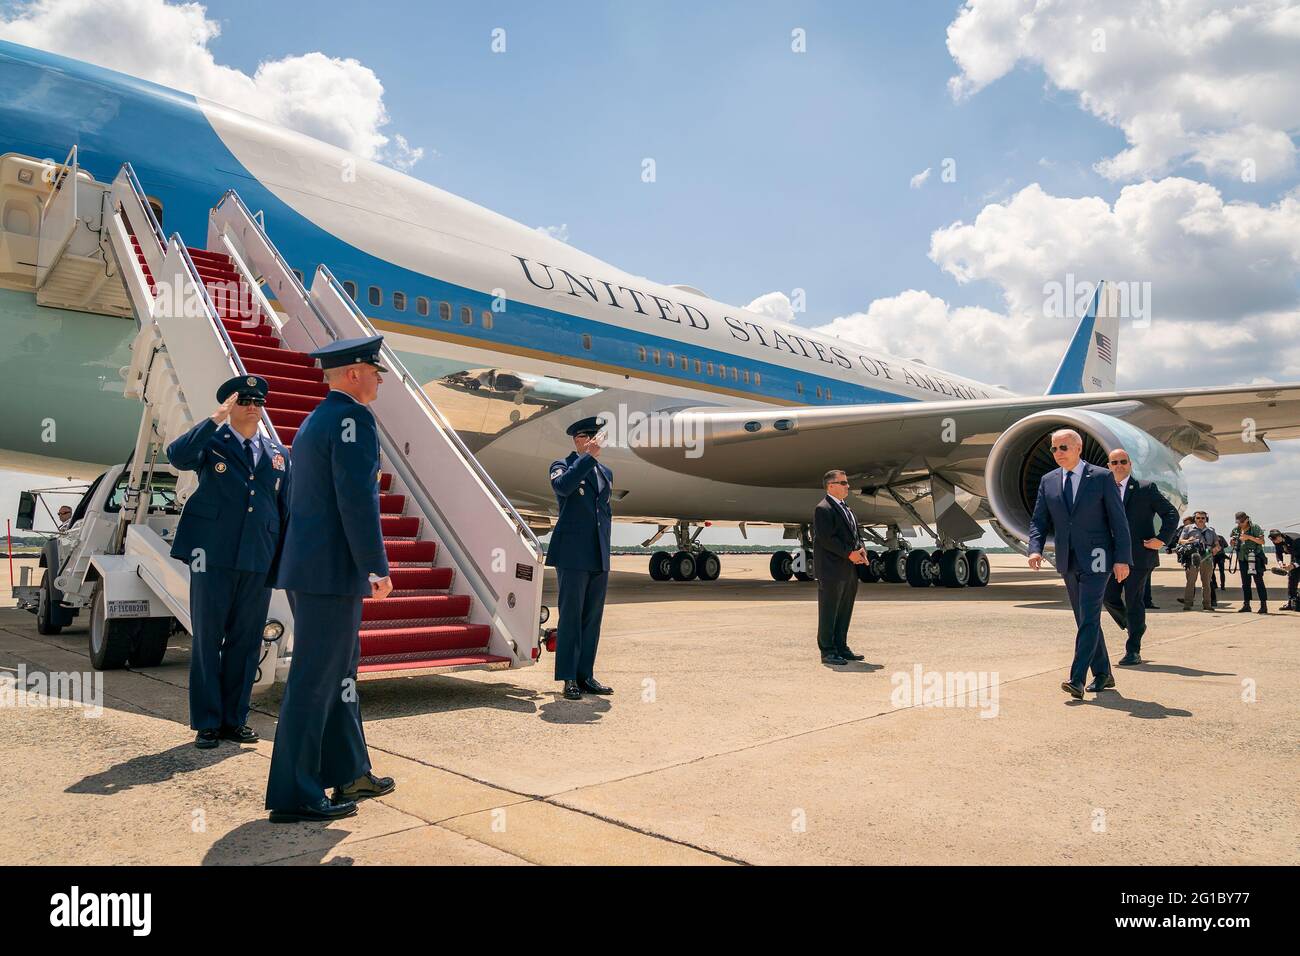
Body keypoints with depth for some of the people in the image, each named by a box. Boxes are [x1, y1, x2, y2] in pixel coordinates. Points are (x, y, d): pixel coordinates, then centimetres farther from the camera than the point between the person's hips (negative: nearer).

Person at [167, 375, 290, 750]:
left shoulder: (278, 453, 14)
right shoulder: (211, 442, 3)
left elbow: (286, 510, 15)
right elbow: (176, 455, -19)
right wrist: (215, 419, -22)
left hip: (259, 561, 4)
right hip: (213, 557, -3)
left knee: (246, 641, 8)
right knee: (207, 640, 4)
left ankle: (234, 719, 20)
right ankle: (206, 722, 14)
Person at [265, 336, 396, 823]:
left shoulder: (314, 421, 17)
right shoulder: (352, 417, -13)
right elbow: (357, 500, -21)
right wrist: (379, 568, -16)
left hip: (309, 567, 10)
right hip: (332, 571, -10)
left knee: (339, 672, 17)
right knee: (314, 681, -2)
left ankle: (349, 774, 29)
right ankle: (294, 796, 7)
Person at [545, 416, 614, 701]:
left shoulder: (606, 473, 19)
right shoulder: (562, 465, 0)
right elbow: (563, 486, -24)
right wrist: (590, 457, -23)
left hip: (599, 558, 6)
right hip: (573, 556, -6)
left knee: (592, 618, 8)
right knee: (570, 617, -4)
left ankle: (585, 675, 16)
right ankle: (568, 679, 2)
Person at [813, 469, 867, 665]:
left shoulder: (846, 509, 19)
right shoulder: (823, 509, -11)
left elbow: (855, 533, 21)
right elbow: (826, 539, -19)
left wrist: (861, 550, 1)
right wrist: (849, 553, -18)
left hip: (849, 570, 9)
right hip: (831, 570, -9)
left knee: (845, 612, 14)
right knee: (829, 612, -2)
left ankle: (841, 647, 23)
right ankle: (827, 651, 4)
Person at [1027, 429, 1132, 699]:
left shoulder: (1102, 477, -5)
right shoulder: (1048, 481, 7)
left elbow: (1119, 521, -5)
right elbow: (1039, 521, 6)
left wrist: (1123, 559, -10)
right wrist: (1035, 549, -12)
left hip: (1096, 560, -5)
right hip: (1068, 562, 5)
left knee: (1088, 618, -12)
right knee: (1085, 620, 13)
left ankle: (1077, 680, -16)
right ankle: (1103, 675, 25)